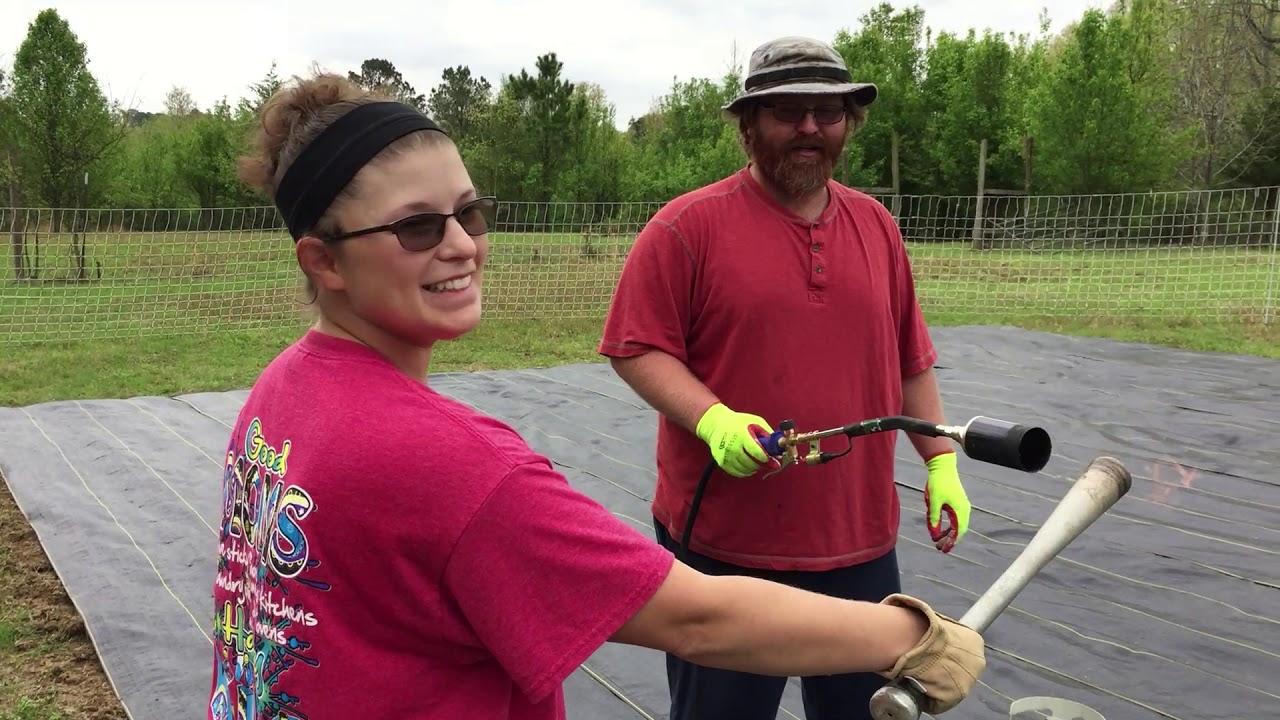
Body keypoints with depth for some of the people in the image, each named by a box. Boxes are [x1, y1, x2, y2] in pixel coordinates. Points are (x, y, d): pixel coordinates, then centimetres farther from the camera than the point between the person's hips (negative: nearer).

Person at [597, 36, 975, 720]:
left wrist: (941, 459, 12)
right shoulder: (687, 225, -7)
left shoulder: (875, 223, 10)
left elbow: (910, 359, 15)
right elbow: (636, 348, -9)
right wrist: (713, 418, -23)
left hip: (861, 540, 5)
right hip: (724, 543, -4)